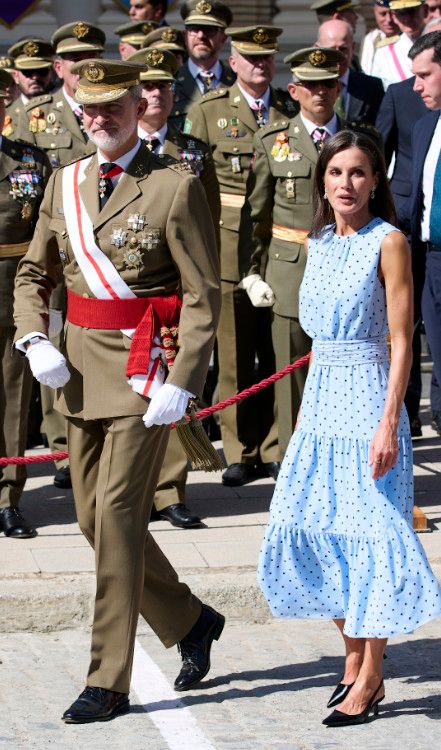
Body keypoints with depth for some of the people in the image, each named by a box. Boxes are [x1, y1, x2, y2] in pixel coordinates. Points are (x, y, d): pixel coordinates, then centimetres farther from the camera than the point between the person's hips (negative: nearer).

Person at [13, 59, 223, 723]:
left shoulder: (176, 188, -7)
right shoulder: (65, 184, 10)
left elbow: (204, 296, -9)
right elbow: (33, 275, 19)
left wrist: (181, 385, -17)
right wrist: (33, 340, 0)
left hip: (144, 368, -7)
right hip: (79, 366, 7)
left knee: (117, 514, -11)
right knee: (96, 519, 10)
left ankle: (109, 683, -6)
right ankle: (190, 622, 32)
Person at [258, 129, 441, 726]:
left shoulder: (388, 243, -9)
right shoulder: (319, 243, 10)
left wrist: (389, 422, -18)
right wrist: (307, 409, 17)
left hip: (368, 396, -7)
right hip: (321, 396, 7)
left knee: (369, 534, -3)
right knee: (314, 530, 6)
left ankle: (369, 679, 5)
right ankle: (353, 657, 21)